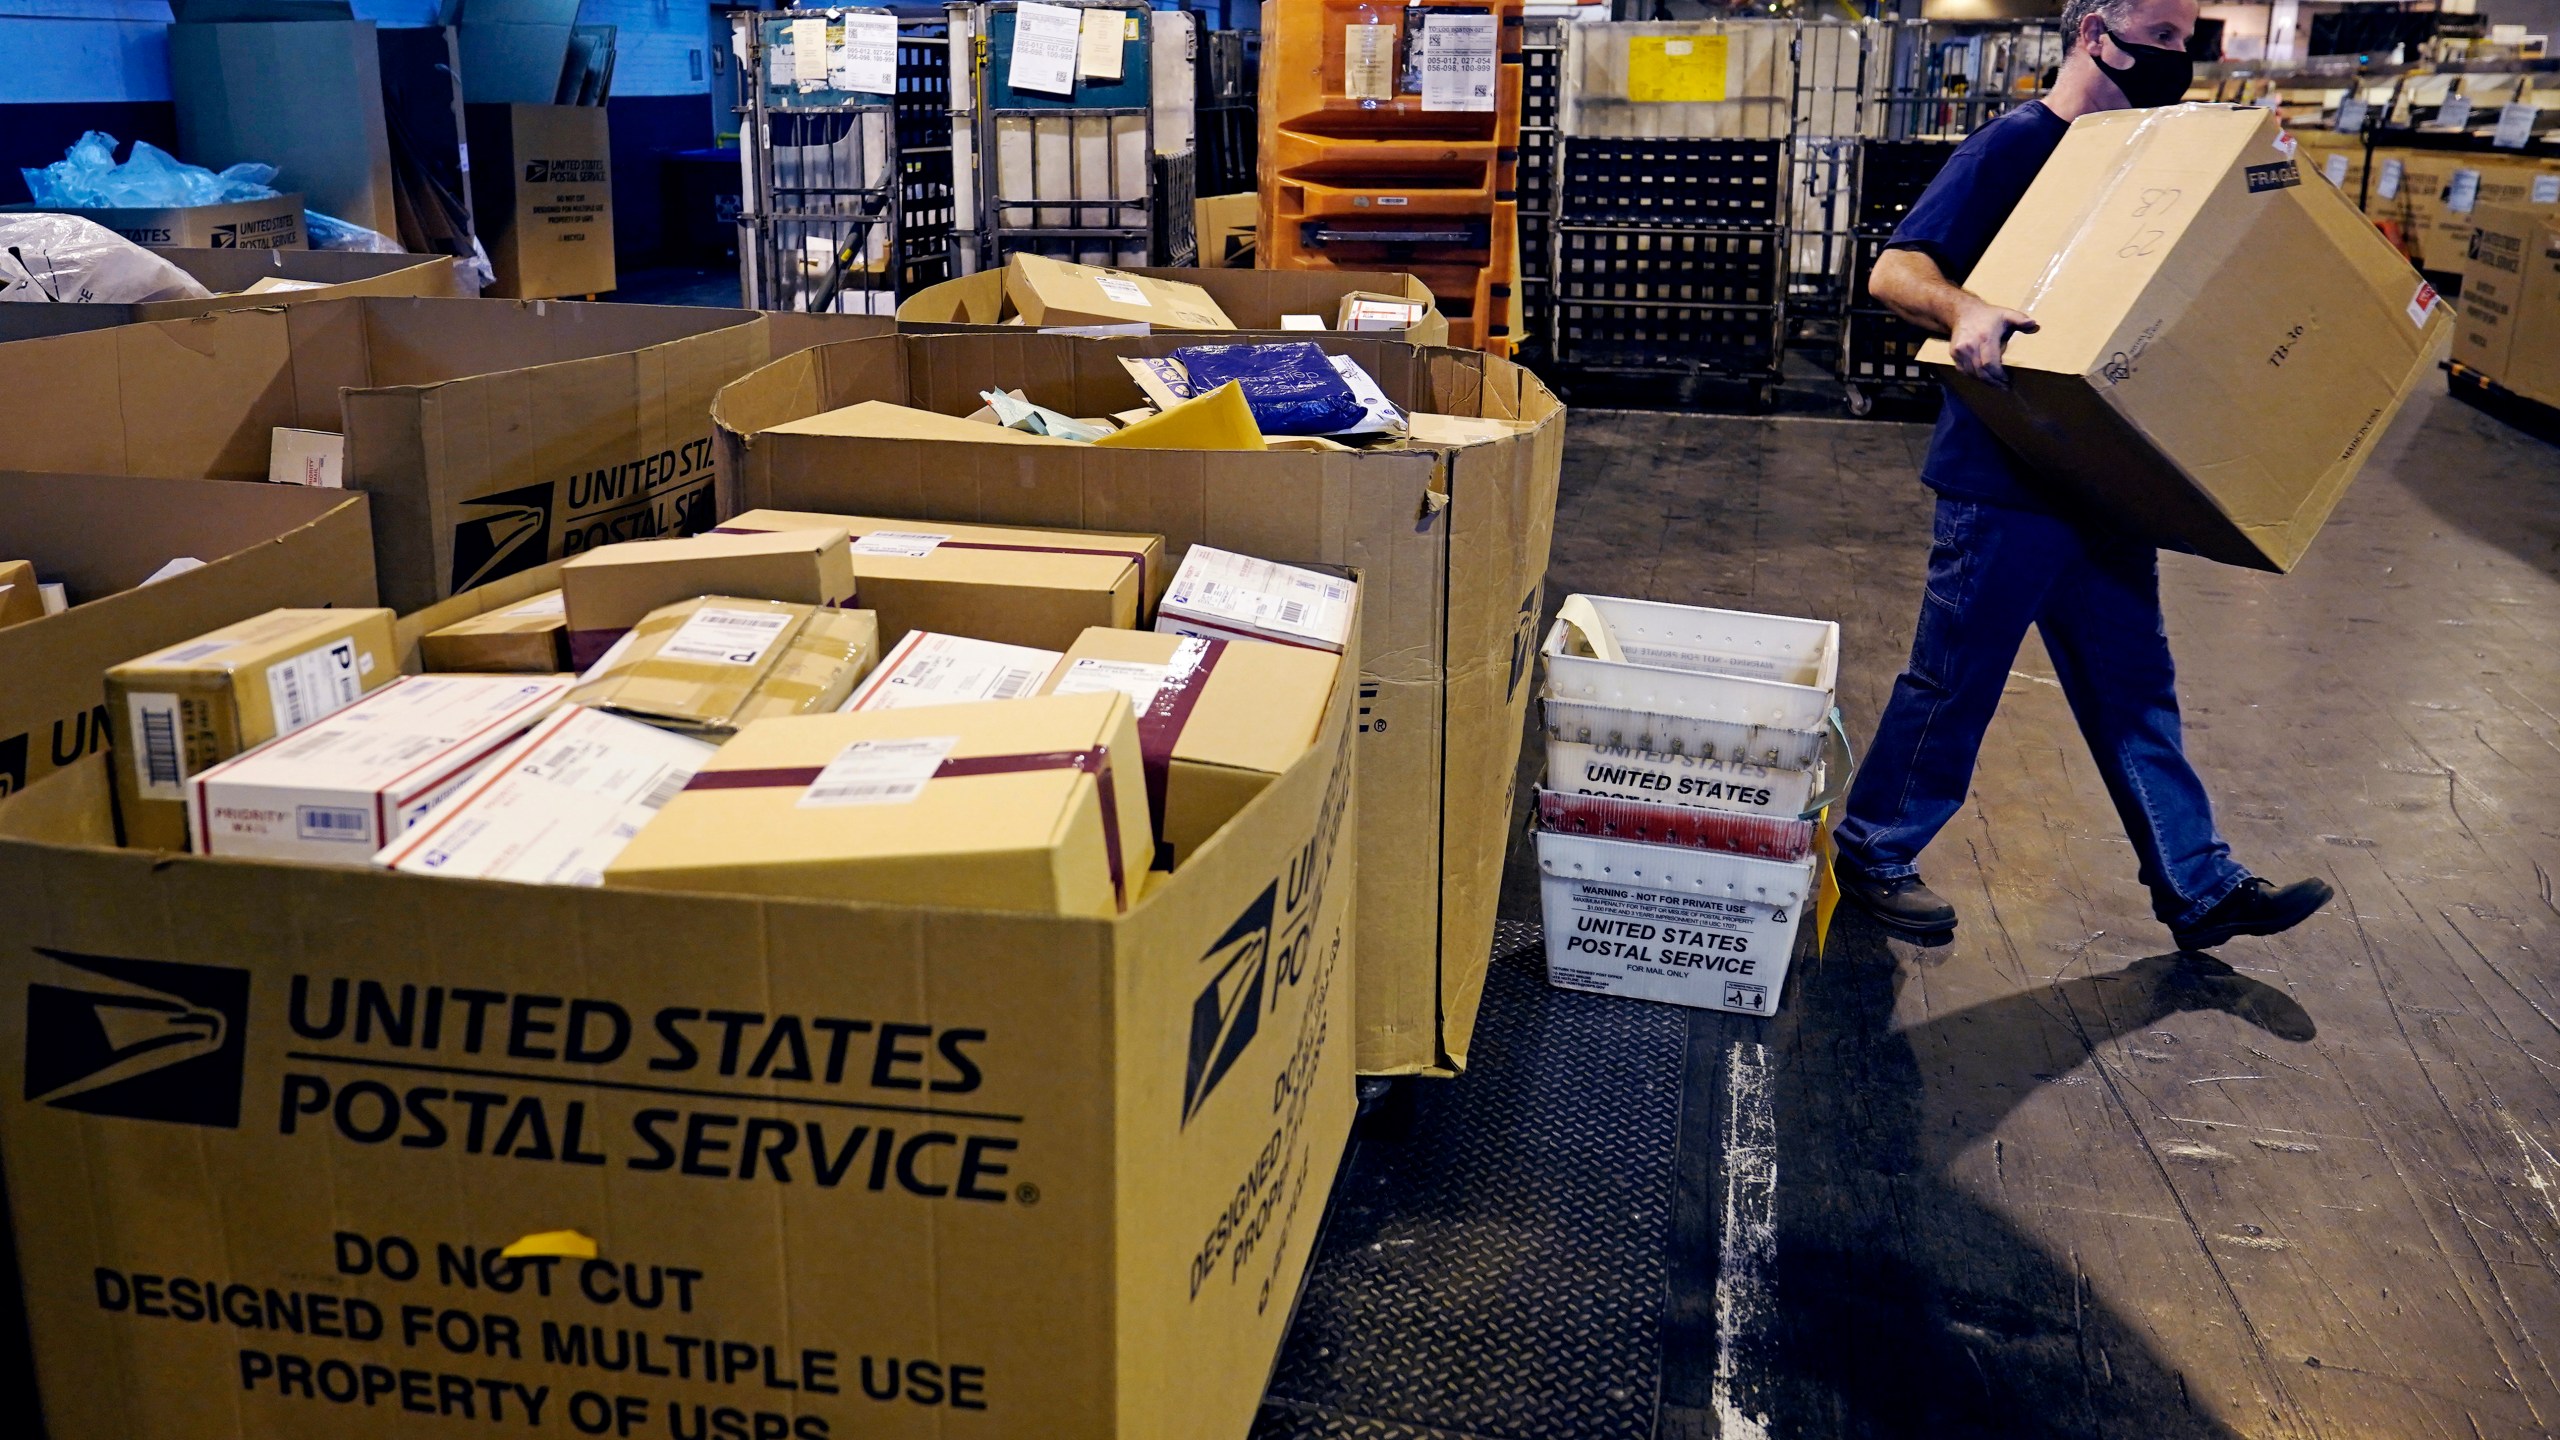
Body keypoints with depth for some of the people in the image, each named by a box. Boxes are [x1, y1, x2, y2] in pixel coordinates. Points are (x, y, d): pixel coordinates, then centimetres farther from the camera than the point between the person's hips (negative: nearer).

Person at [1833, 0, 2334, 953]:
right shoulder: (2014, 146, -12)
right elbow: (1894, 270, -20)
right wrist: (1963, 310, -39)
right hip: (2004, 480, -8)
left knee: (2134, 687, 14)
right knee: (1955, 684, 4)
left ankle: (2198, 888, 23)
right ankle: (1871, 853, 22)